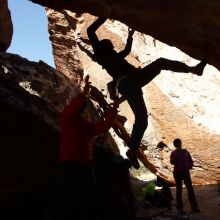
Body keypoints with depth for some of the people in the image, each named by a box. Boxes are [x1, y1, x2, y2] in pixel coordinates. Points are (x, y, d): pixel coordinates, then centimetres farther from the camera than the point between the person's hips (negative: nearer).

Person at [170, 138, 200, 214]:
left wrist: (190, 166, -7)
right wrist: (177, 154, -19)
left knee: (190, 189, 1)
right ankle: (180, 208, 5)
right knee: (179, 190, 1)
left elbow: (191, 161, 13)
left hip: (186, 172, 3)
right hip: (177, 173, -3)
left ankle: (194, 206, 9)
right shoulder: (174, 153, -1)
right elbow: (172, 162, -14)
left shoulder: (185, 151, 8)